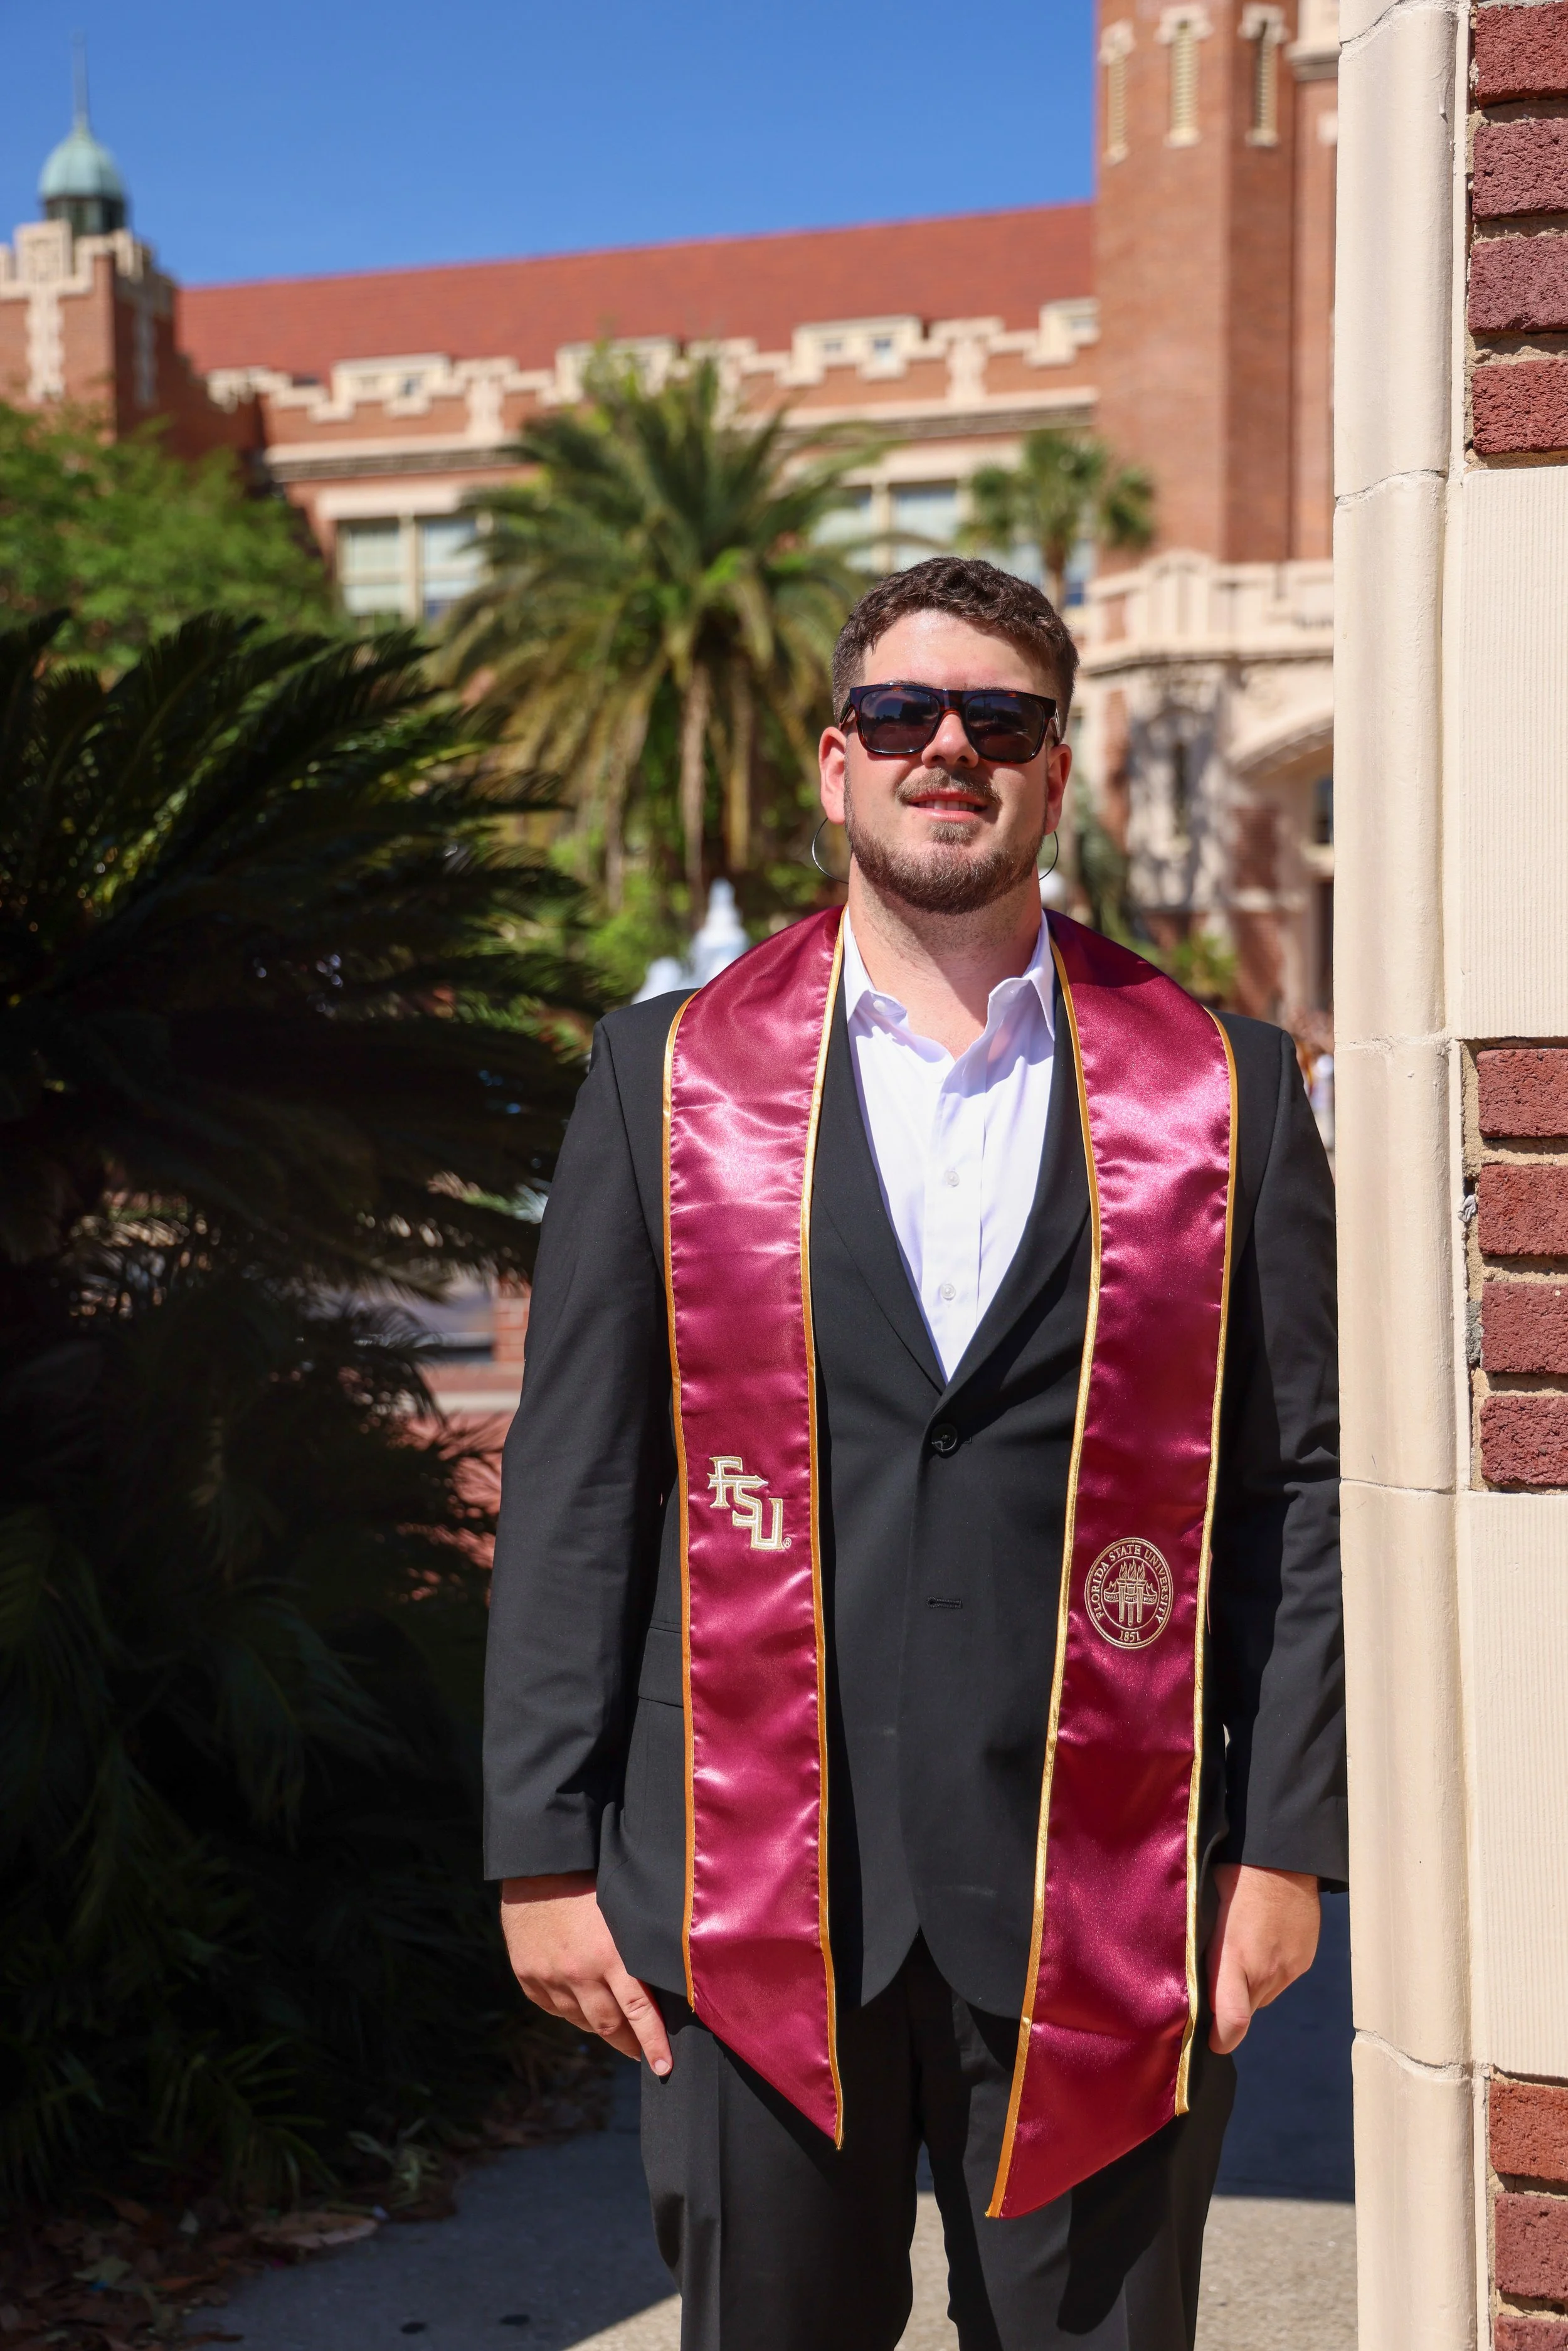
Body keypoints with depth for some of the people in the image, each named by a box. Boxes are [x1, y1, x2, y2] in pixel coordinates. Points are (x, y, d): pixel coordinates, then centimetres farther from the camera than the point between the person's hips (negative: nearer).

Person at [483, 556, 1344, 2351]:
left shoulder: (1224, 1089, 5)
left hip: (1104, 1902, 0)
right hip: (751, 1887, 0)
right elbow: (571, 1485, 4)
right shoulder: (668, 1075, 5)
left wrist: (1288, 1842, 0)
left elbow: (1297, 1482, 5)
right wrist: (543, 1852, 0)